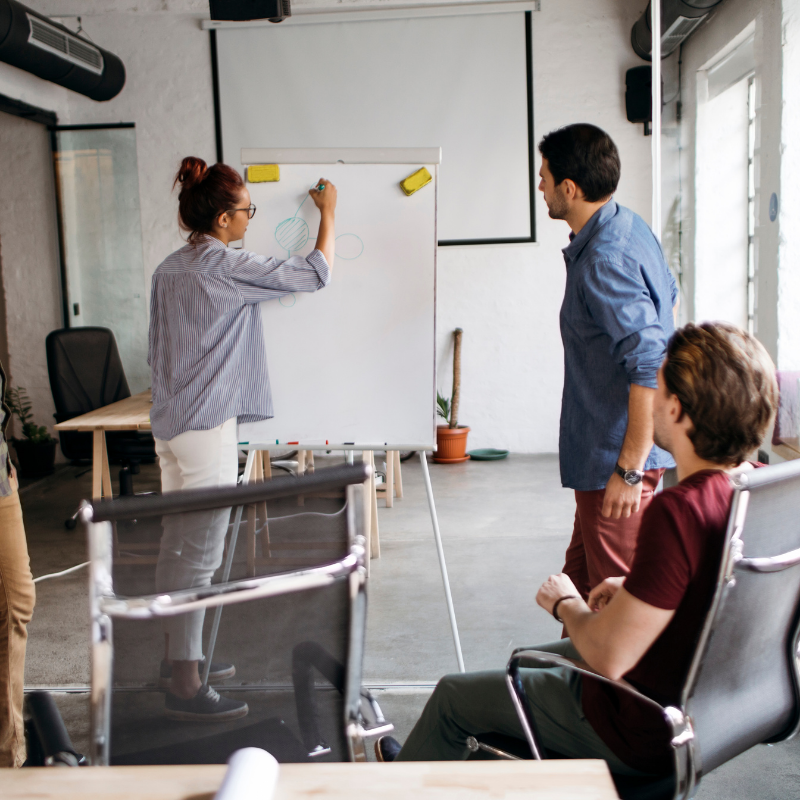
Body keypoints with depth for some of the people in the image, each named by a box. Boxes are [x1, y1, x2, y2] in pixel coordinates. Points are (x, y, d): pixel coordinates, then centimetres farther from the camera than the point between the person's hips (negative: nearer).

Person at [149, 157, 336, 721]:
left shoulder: (169, 268, 11)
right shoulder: (226, 268, -14)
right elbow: (316, 274, -8)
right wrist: (328, 212, 5)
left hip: (170, 423, 9)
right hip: (207, 427, -9)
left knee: (177, 547, 16)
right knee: (200, 555, -4)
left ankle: (177, 658, 29)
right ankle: (186, 687, 3)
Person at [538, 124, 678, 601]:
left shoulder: (604, 262, -23)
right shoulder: (632, 227, 9)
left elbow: (651, 368, -29)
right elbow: (668, 293, 24)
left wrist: (629, 469, -26)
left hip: (615, 458, -11)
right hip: (607, 453, 11)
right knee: (582, 584, 20)